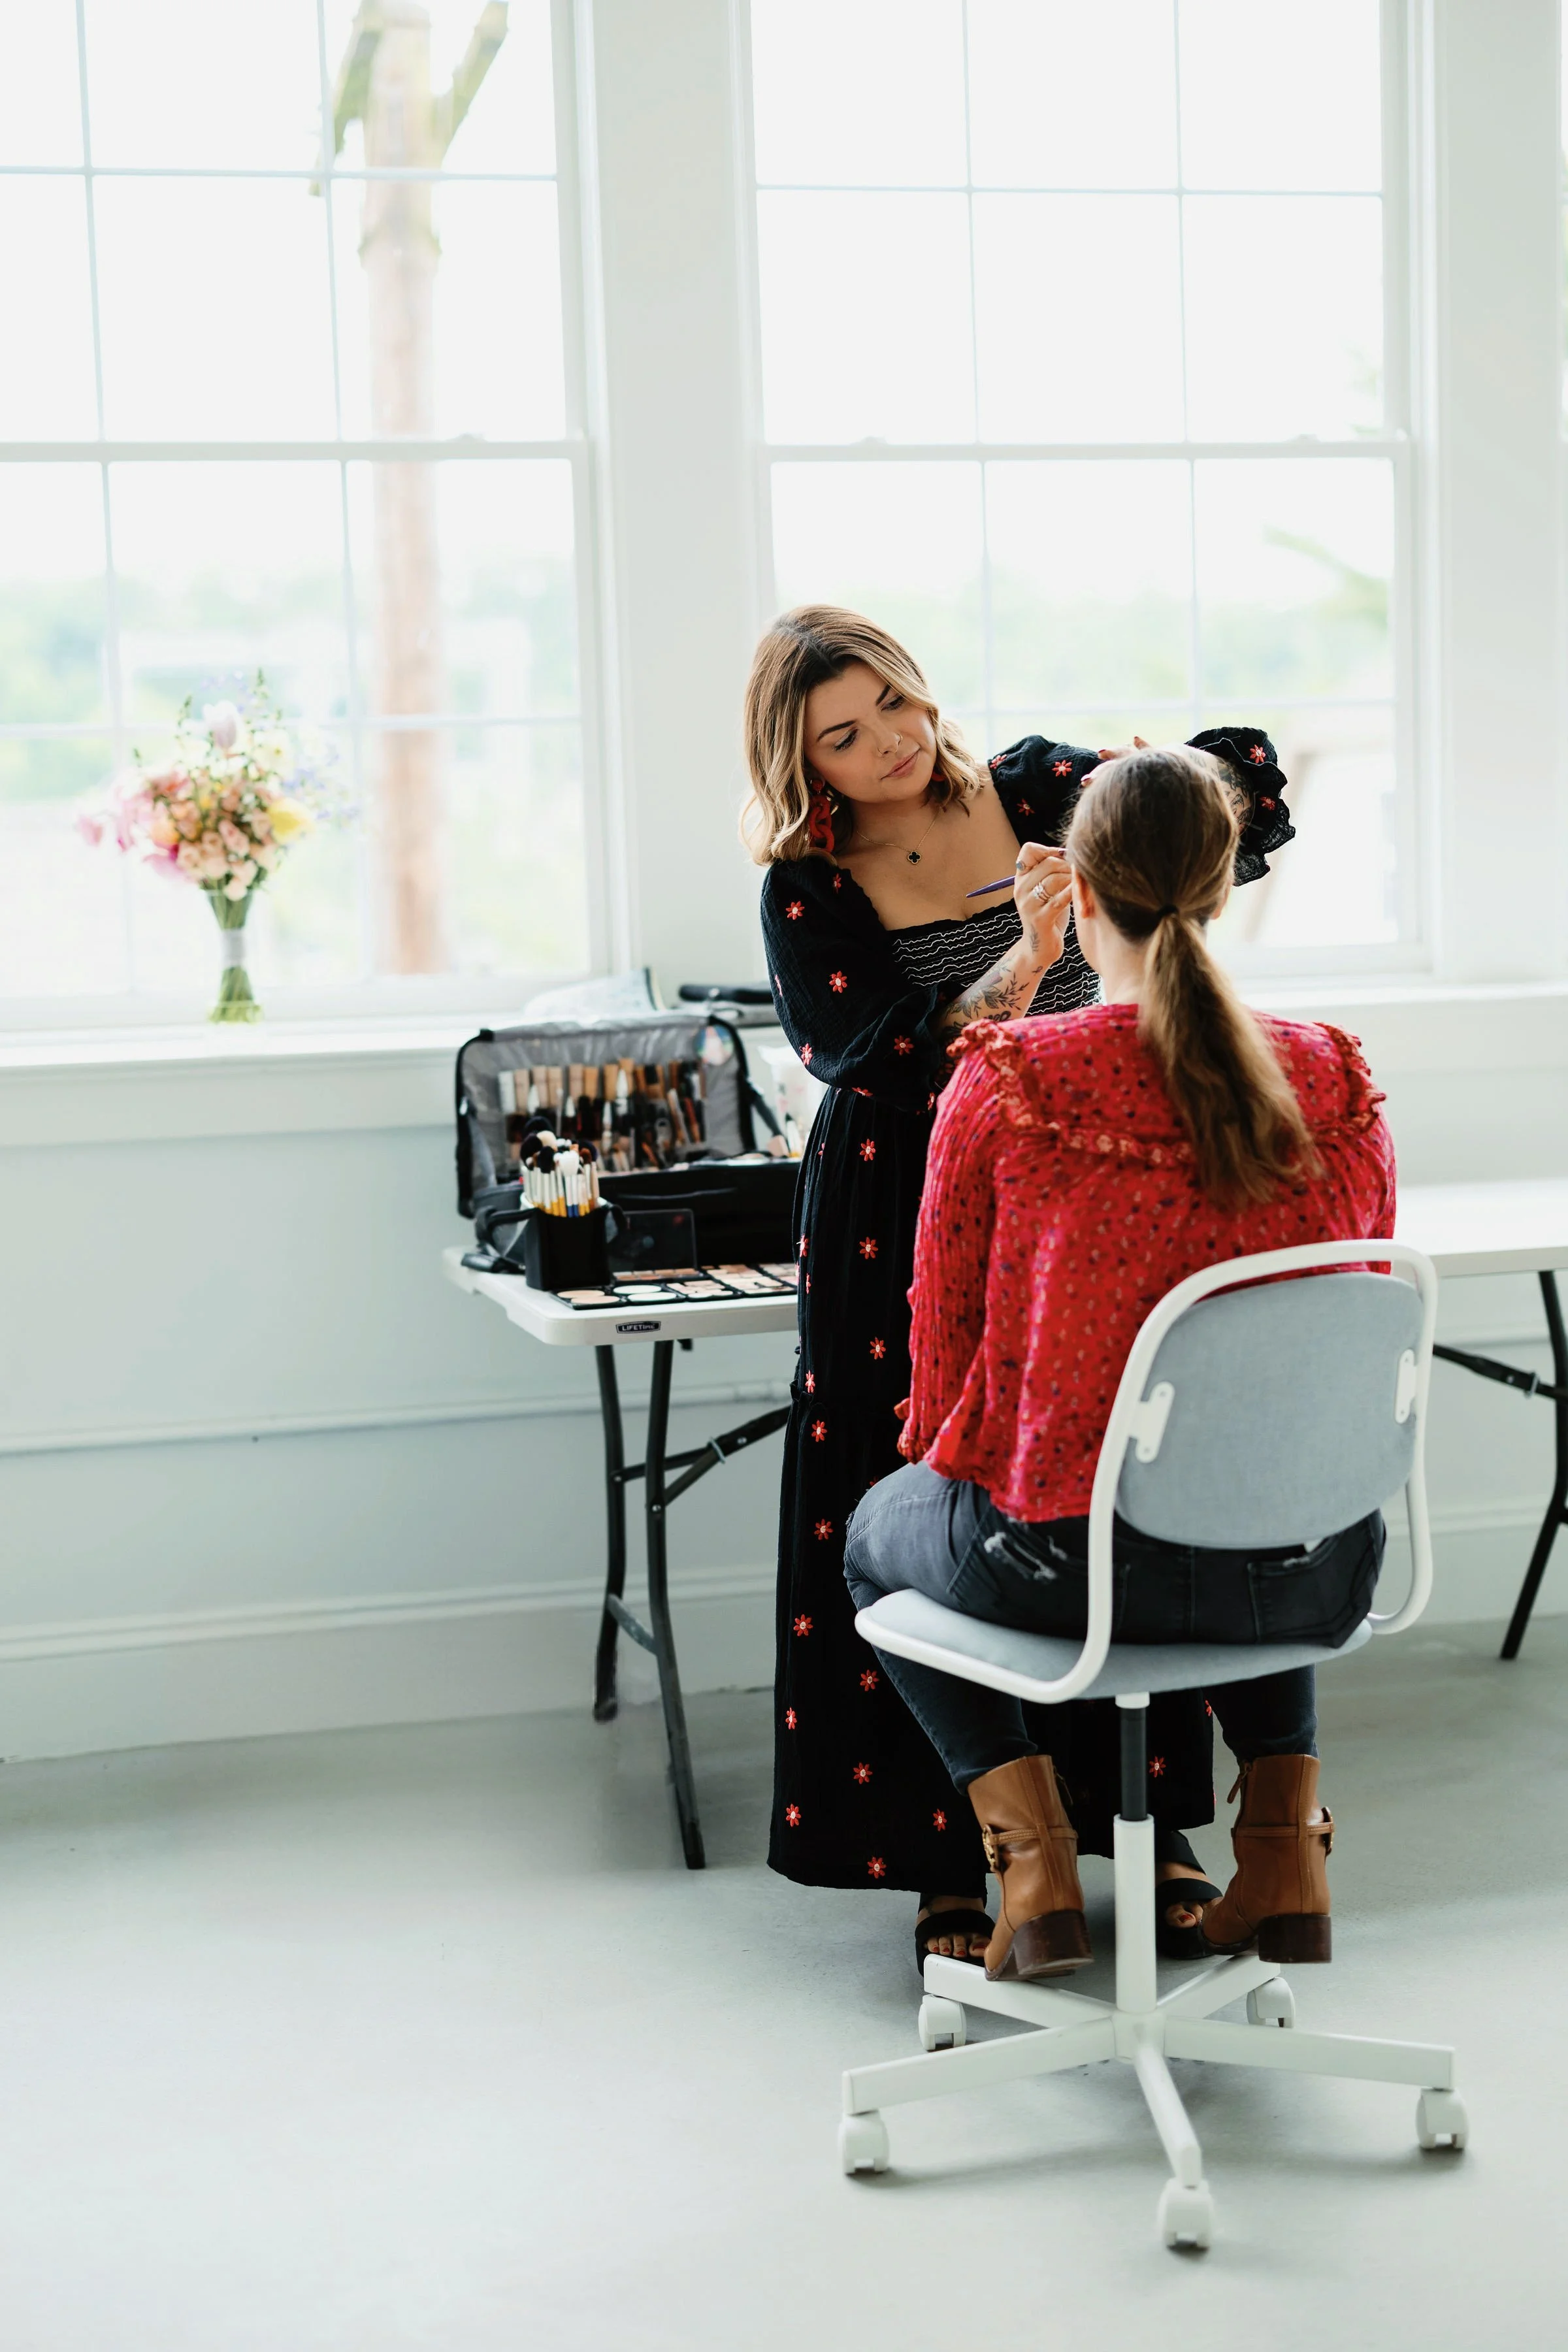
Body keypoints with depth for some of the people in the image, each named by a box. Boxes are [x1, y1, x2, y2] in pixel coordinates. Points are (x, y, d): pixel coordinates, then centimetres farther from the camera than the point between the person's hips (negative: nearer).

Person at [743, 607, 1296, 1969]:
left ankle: (1152, 1831, 19)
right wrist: (1024, 963, -27)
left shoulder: (1039, 792, 1)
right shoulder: (809, 892, -5)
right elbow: (885, 1066, -16)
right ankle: (949, 1871, 10)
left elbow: (1245, 777, -3)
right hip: (908, 1230, -2)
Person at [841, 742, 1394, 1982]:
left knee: (878, 1533, 30)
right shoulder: (1337, 1078, -4)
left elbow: (946, 1331, -1)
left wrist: (947, 1454, 21)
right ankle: (1284, 1836, 26)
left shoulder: (1004, 1082, -13)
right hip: (1317, 1578, 4)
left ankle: (1031, 1847, 13)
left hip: (1073, 1566, -3)